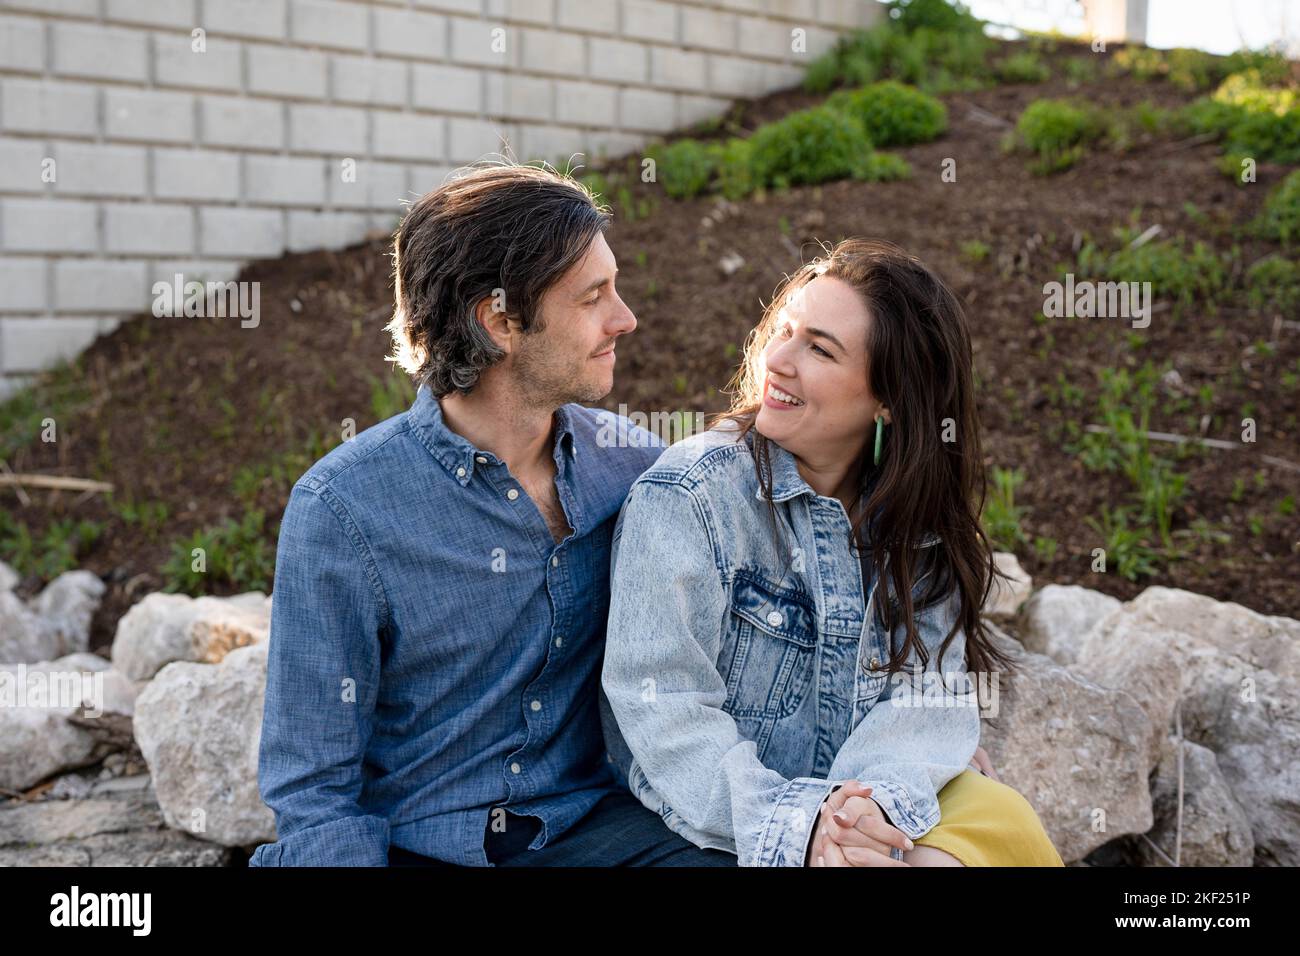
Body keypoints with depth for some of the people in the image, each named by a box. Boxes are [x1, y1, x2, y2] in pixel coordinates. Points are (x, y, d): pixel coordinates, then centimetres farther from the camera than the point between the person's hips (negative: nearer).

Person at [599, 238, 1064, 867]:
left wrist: (876, 799, -26)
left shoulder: (914, 512, 3)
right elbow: (664, 709, -18)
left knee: (1004, 818, -21)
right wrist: (796, 824, -29)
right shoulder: (686, 495, -12)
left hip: (884, 812, 5)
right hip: (723, 826, -5)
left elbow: (930, 685, -6)